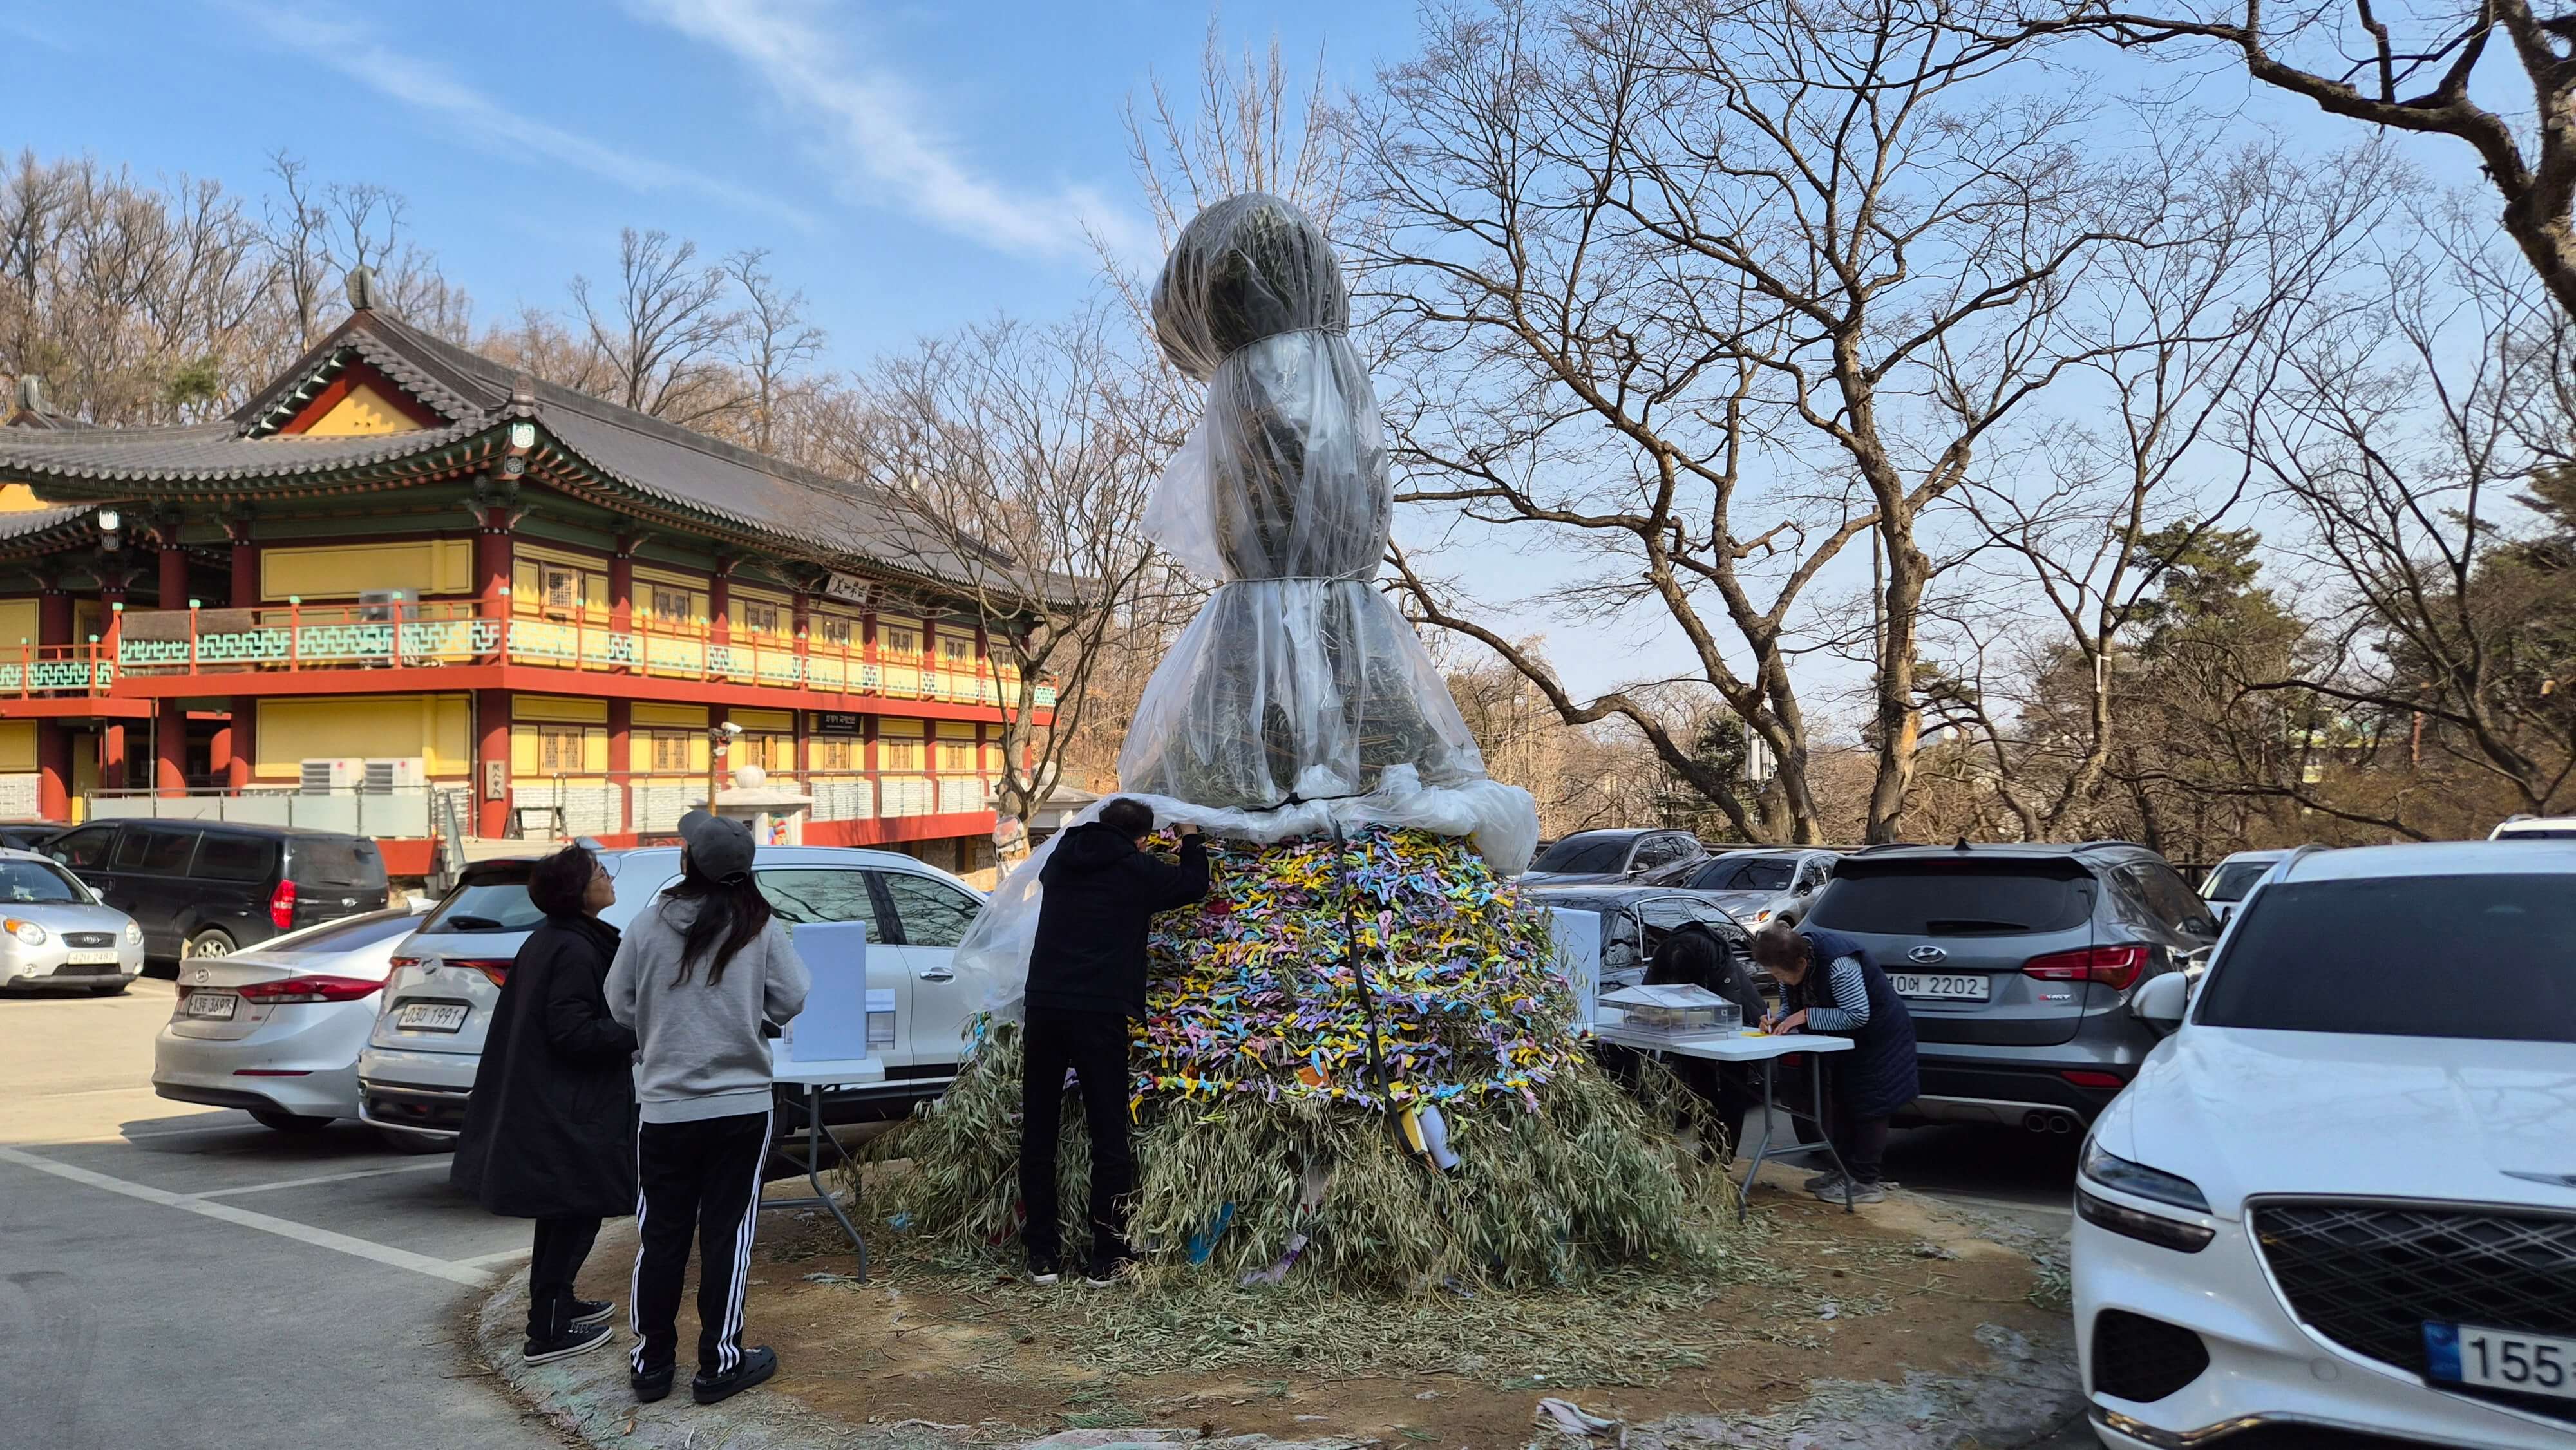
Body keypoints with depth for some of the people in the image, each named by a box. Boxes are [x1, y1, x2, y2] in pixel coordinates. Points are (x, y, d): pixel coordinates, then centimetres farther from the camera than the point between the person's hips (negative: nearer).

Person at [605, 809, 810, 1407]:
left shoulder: (650, 923, -5)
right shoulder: (759, 927, -8)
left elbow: (619, 1003, 2)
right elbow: (791, 1000, -5)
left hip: (664, 1106, 1)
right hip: (741, 1105, -1)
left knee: (660, 1235, 13)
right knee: (727, 1234, 7)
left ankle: (652, 1362, 21)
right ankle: (720, 1363, 13)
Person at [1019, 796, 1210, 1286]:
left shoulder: (1062, 860, 12)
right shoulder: (1136, 870, -1)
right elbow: (1194, 883, 13)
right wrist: (1191, 838, 32)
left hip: (1044, 1007, 5)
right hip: (1099, 1013, -4)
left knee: (1038, 1134, 11)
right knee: (1108, 1135, 5)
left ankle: (1042, 1254, 15)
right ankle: (1106, 1257, 9)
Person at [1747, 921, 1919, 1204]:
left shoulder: (1837, 964, -35)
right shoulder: (1791, 962, -9)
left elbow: (1858, 1015, -35)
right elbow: (1790, 1004, 4)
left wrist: (1806, 1016, -32)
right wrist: (1779, 1019, -18)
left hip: (1879, 1035, -9)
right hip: (1847, 1040, 9)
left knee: (1869, 1105, -6)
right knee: (1842, 1101, 12)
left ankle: (1866, 1182, -1)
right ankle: (1846, 1170, 20)